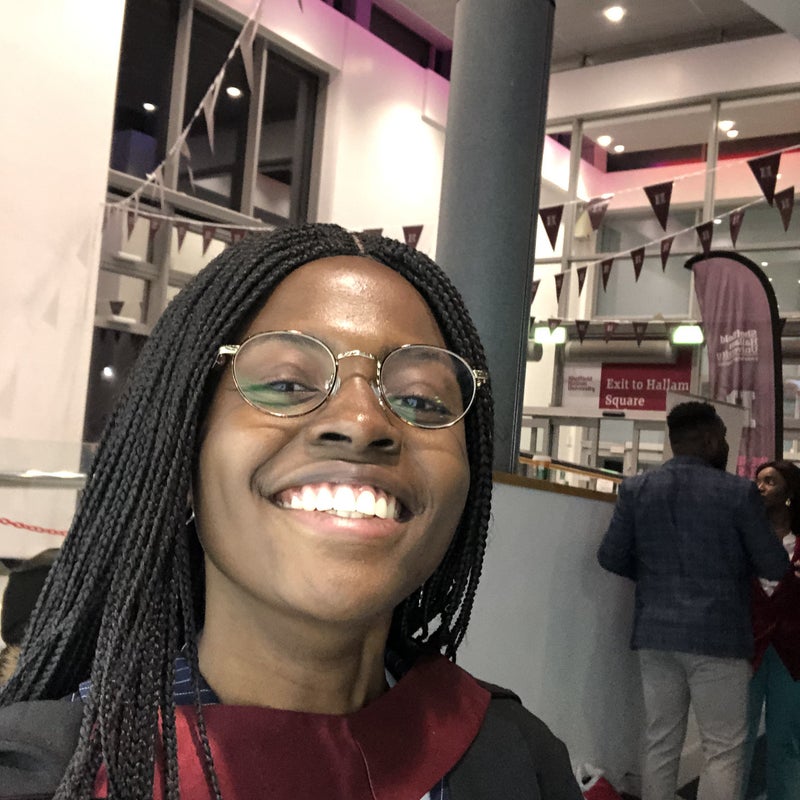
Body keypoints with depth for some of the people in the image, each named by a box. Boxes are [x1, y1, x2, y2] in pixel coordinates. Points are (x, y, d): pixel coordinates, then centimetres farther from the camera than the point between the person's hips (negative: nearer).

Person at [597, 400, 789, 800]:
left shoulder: (635, 489, 0)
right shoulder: (738, 492, -9)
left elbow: (611, 558, 0)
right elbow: (775, 567, -5)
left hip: (655, 633, 4)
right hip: (717, 636, -4)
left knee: (660, 744, 13)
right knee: (723, 750, 6)